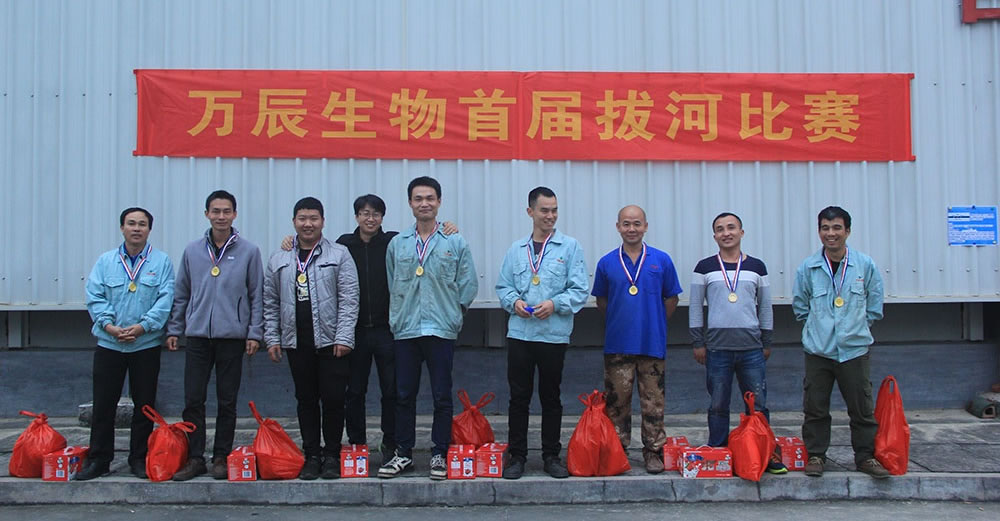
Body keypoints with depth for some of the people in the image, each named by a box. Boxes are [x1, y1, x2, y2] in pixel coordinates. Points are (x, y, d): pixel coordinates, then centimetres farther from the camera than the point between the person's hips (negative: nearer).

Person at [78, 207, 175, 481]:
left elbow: (165, 299, -6)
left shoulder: (161, 261, 1)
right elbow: (94, 297, 0)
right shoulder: (105, 261, 7)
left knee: (144, 404, 5)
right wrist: (109, 325, -15)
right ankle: (98, 459, 14)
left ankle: (140, 458, 16)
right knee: (103, 403, 4)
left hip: (146, 344, -1)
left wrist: (142, 327, -17)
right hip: (108, 344, 1)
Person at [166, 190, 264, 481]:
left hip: (232, 336, -2)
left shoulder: (248, 252, 1)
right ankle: (195, 457, 12)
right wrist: (173, 330, 10)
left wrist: (254, 333, -3)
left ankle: (221, 457, 16)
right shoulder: (192, 251, 8)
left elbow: (257, 295, 2)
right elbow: (181, 294, 13)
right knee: (193, 400, 2)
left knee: (227, 402, 6)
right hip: (197, 336, 2)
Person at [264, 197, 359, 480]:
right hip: (296, 342, 3)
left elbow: (349, 299, -4)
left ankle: (332, 456, 11)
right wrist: (272, 338, 7)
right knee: (306, 400, 9)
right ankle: (311, 455, 18)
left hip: (331, 340, -3)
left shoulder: (339, 255, 1)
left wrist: (344, 338, -11)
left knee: (333, 399, -2)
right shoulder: (279, 259, 12)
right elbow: (270, 303, 14)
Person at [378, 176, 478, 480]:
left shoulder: (456, 242, 1)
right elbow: (391, 285, 17)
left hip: (441, 330, -2)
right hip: (405, 330, 3)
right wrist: (398, 316, 13)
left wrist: (451, 312, 4)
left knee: (442, 397, 3)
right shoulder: (397, 244, 9)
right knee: (404, 395, 8)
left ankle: (439, 454, 13)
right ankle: (403, 454, 18)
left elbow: (468, 285, 4)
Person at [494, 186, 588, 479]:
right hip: (519, 333, 2)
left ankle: (552, 456, 19)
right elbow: (503, 287, 13)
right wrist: (514, 301, -7)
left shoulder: (570, 247, 2)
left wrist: (554, 304, -17)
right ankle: (517, 456, 13)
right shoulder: (516, 249, 12)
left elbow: (579, 290, -2)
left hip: (554, 334, -2)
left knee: (551, 398, 8)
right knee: (518, 397, 4)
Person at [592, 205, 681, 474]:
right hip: (617, 345, 1)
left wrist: (654, 325, 6)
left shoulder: (661, 260, 1)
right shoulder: (607, 263, 3)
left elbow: (671, 298, 9)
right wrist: (618, 323, 9)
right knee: (617, 401, 7)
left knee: (653, 403, 5)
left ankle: (653, 452, 16)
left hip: (652, 344, -1)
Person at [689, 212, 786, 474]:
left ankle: (767, 454, 12)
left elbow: (765, 307, 13)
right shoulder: (705, 268, 4)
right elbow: (695, 307, 5)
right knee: (718, 406, 5)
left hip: (752, 347, 1)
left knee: (758, 405, 3)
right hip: (717, 347, -1)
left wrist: (767, 343, 11)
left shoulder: (757, 267, 8)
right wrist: (698, 343, 1)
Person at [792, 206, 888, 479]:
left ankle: (866, 456, 20)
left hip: (855, 347, 0)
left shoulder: (865, 265, -1)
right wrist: (819, 326, 8)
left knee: (862, 407, 6)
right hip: (818, 349, 0)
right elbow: (800, 305, 11)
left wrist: (854, 326, 7)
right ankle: (815, 455, 18)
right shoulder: (808, 267, -1)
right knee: (815, 407, 5)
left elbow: (874, 307, 9)